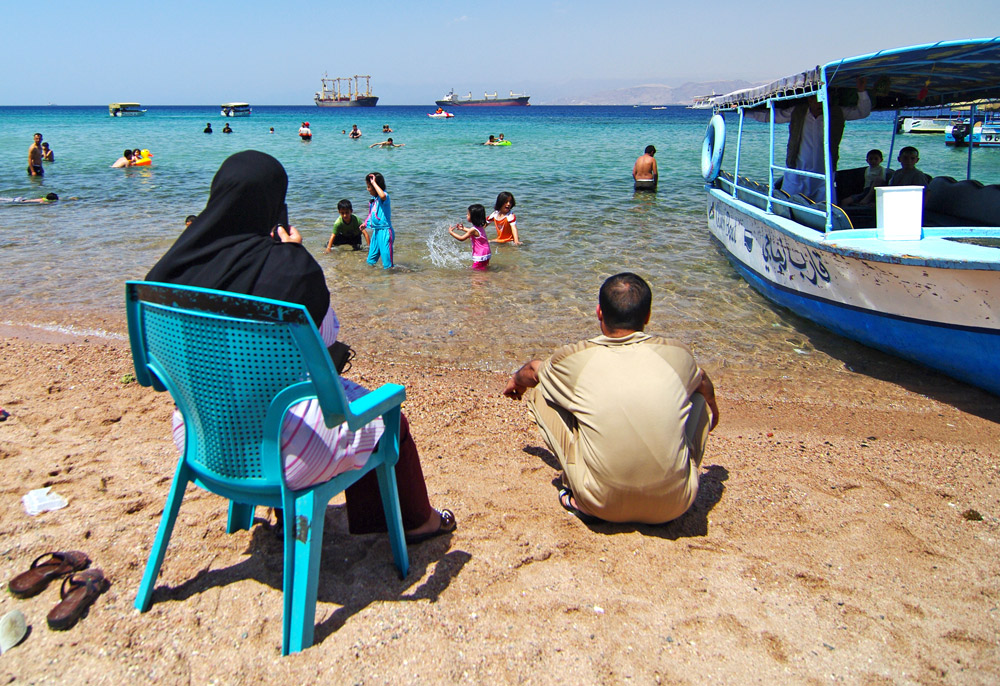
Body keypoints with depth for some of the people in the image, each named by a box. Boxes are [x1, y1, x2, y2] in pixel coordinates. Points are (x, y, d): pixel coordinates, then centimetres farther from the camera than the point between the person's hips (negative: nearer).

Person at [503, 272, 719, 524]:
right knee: (700, 395, 23)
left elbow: (532, 372, 21)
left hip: (602, 505, -1)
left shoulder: (574, 359, -4)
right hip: (674, 506, 2)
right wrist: (713, 409, 49)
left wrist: (516, 381, 46)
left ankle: (580, 498, 8)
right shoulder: (676, 354, -1)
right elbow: (706, 387, 24)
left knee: (538, 391, 12)